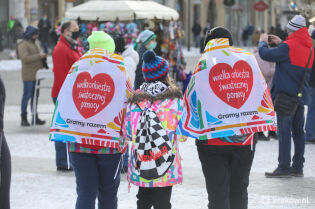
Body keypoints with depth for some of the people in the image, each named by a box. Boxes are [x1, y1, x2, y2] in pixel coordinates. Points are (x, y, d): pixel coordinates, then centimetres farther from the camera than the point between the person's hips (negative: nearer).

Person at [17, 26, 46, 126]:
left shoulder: (33, 44, 20)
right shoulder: (23, 45, -9)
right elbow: (25, 58, -20)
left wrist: (42, 57, 13)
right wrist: (39, 56, -20)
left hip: (36, 74, 9)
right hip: (28, 76, -9)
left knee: (35, 96, 10)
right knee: (27, 95, -7)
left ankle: (35, 118, 13)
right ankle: (23, 118, -4)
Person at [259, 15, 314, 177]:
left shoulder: (289, 46, -16)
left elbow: (265, 54, -18)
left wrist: (263, 42, 1)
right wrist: (280, 44, 20)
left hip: (286, 94, -8)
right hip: (301, 95, 8)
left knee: (284, 130, -6)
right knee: (298, 130, 10)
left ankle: (284, 167, -7)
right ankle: (298, 167, 14)